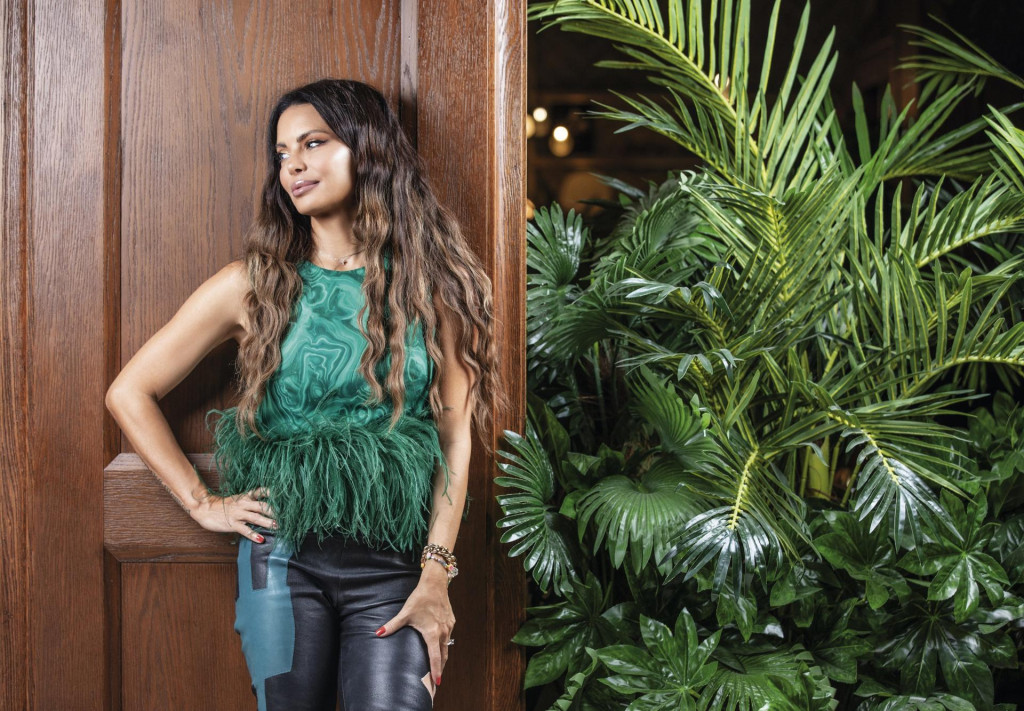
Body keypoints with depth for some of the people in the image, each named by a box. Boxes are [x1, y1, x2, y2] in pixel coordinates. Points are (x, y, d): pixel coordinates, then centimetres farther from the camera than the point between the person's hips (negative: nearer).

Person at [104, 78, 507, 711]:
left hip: (393, 569, 0)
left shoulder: (431, 285, 3)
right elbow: (130, 392, 7)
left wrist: (436, 574, -7)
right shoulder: (255, 286, 2)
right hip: (285, 561, 0)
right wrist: (202, 503, 1)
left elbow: (455, 436, -1)